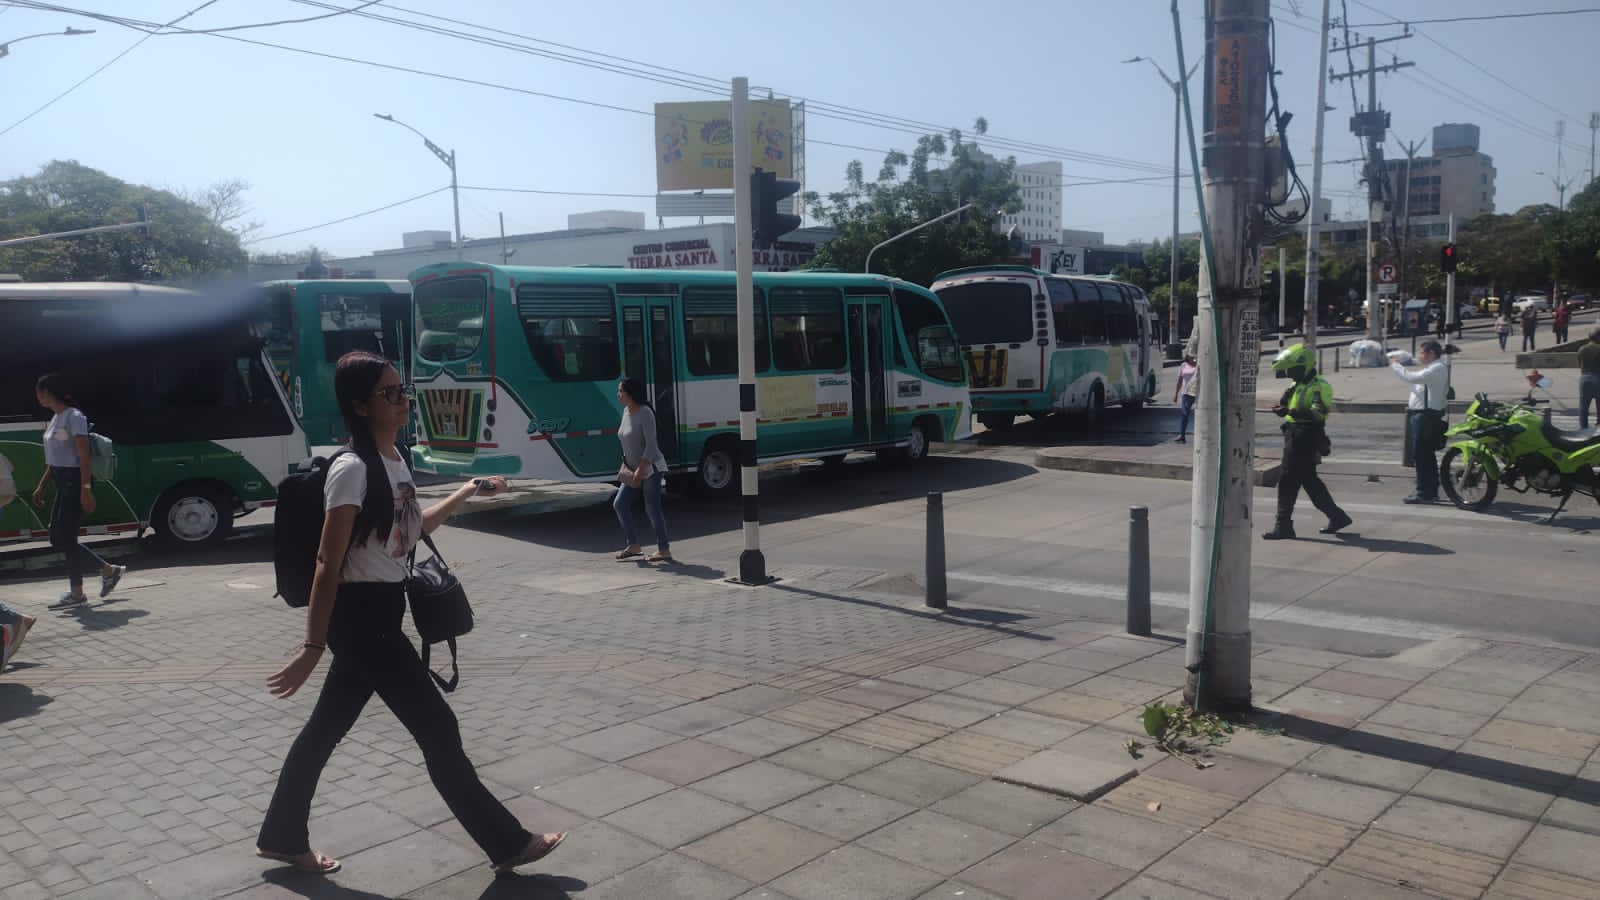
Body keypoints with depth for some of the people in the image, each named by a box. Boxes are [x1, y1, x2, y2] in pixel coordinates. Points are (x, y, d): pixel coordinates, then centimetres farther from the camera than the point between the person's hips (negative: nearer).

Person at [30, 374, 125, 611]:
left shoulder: (74, 417, -12)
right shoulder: (55, 418, 16)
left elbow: (83, 456, -18)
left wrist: (85, 489, -22)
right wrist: (41, 487, 21)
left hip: (76, 481, -9)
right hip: (63, 483, 10)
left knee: (65, 537, -6)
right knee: (57, 539, 9)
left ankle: (76, 593, 3)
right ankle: (109, 570, 18)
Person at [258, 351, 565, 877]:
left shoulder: (394, 460, 7)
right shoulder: (353, 469, -20)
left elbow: (413, 528, 22)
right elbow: (328, 564, -20)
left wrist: (470, 491, 27)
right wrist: (313, 647, -19)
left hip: (380, 613, 9)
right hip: (361, 617, -9)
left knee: (328, 727, 19)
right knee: (438, 730, -1)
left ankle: (281, 838, 36)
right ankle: (508, 843, 10)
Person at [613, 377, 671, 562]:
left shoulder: (645, 413, -17)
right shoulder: (626, 411, 9)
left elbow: (651, 444, -21)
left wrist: (641, 468, -25)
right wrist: (625, 464, 12)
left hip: (650, 468, -9)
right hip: (634, 470, 9)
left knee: (652, 508, -7)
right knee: (619, 504, 6)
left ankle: (664, 550, 2)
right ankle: (633, 545, 15)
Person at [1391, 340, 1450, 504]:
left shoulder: (1437, 368, -15)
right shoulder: (1434, 368, 19)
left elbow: (1413, 377, -24)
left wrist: (1395, 365, -13)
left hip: (1426, 416, -11)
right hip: (1422, 414, 11)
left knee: (1421, 455, -9)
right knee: (1427, 455, 16)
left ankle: (1424, 492, -7)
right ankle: (1431, 491, 24)